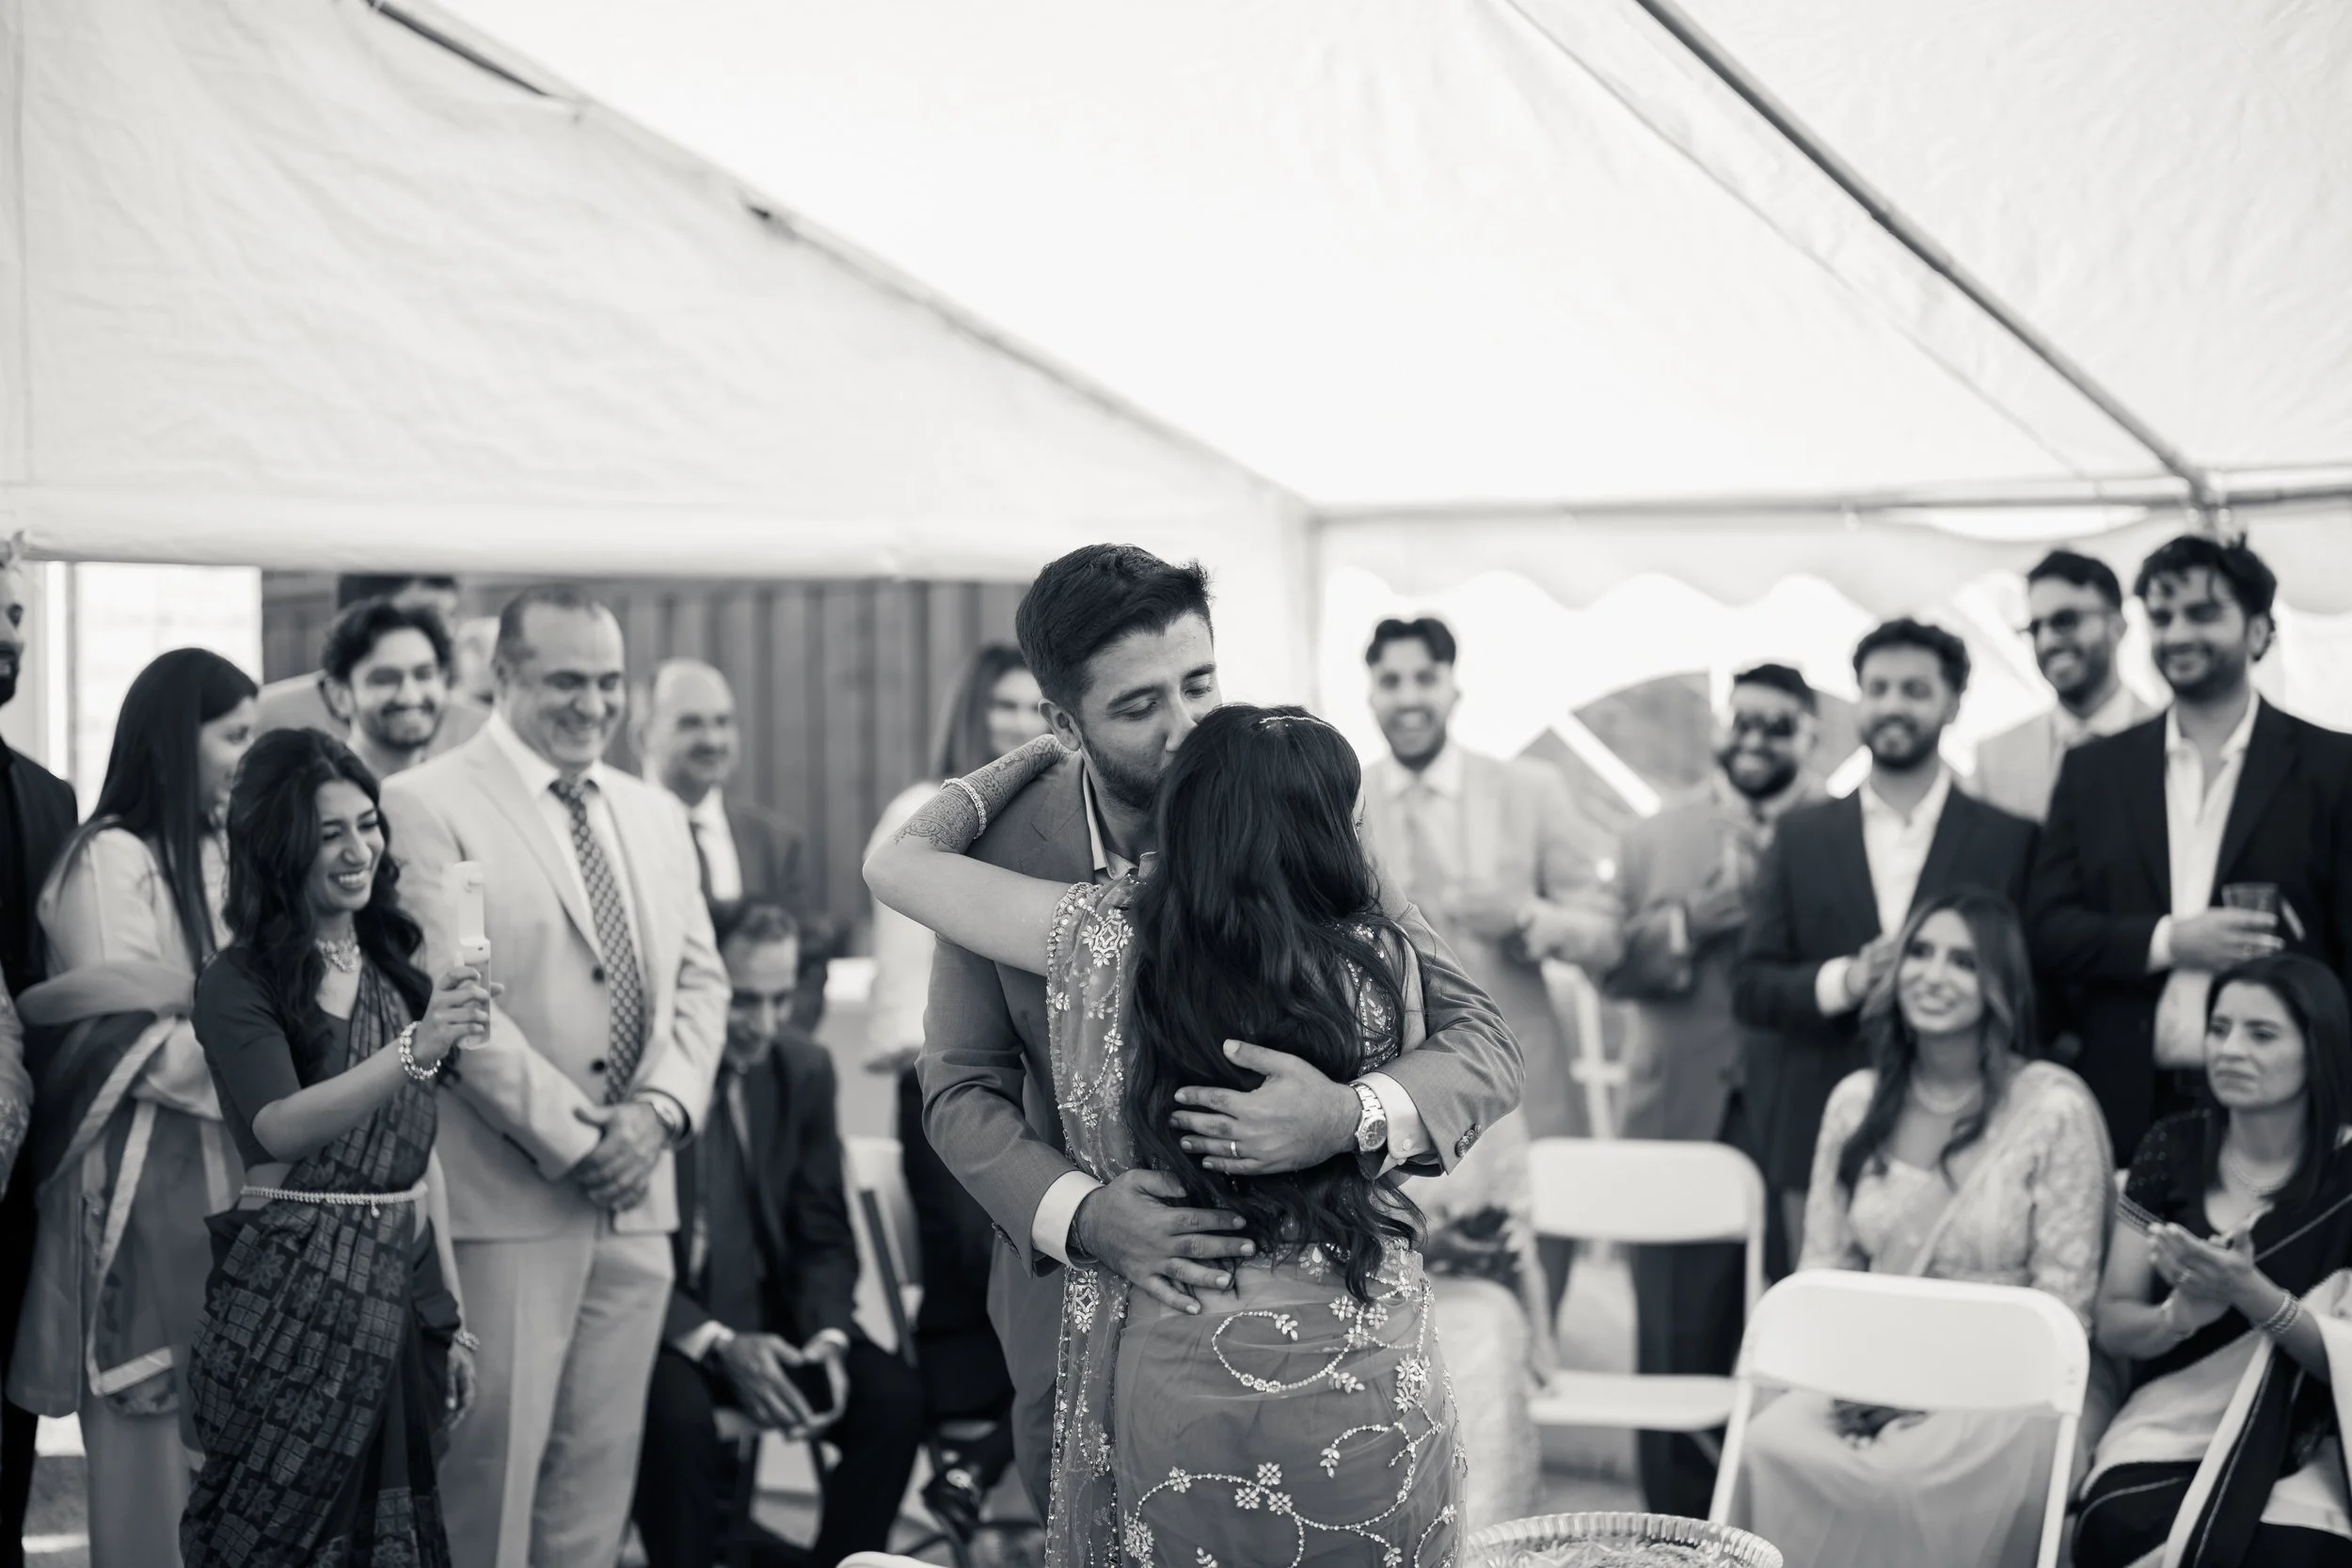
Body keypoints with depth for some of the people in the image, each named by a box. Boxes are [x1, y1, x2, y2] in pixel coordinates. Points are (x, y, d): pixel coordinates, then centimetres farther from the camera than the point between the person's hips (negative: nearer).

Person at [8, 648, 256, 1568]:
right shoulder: (113, 860, -9)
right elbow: (137, 1046, -15)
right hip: (150, 1176, -7)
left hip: (228, 1166, 7)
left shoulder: (216, 856, 15)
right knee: (153, 1425, -1)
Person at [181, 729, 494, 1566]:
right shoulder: (239, 983, -7)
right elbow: (279, 1126, -24)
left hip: (400, 1293, 6)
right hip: (291, 1297, -6)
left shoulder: (395, 967, 11)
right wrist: (414, 1049, -38)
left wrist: (453, 1315, 12)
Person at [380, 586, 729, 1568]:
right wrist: (571, 1140, -13)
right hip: (504, 1201, -6)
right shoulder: (427, 807, -6)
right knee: (489, 1462, -4)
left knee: (598, 1468, 9)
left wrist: (659, 1108, -4)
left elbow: (701, 980, 14)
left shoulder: (654, 815, 16)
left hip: (635, 1196, 6)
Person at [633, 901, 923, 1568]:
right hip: (659, 1326, -4)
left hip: (769, 1319, 4)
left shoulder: (805, 1069, 3)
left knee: (894, 1395, -20)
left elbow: (825, 1236, 8)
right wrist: (716, 1344, -23)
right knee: (675, 1410, -36)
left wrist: (826, 1336, -12)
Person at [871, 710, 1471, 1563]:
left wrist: (1039, 751, 15)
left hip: (1170, 1380, 0)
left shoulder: (1095, 935, -11)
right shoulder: (1381, 955, -11)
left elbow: (896, 862, 3)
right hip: (1371, 1386, 0)